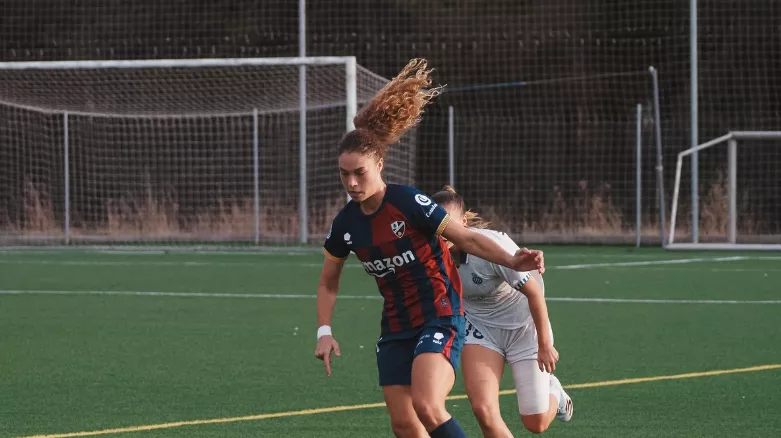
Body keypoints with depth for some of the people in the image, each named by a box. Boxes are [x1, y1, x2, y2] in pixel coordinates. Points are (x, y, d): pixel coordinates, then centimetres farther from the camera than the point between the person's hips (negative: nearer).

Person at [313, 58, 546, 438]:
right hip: (395, 330, 7)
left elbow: (466, 238, -15)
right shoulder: (345, 224, 2)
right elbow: (328, 283, 16)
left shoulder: (408, 203, -16)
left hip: (439, 318, -7)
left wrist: (512, 262, -29)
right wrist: (324, 331, 4)